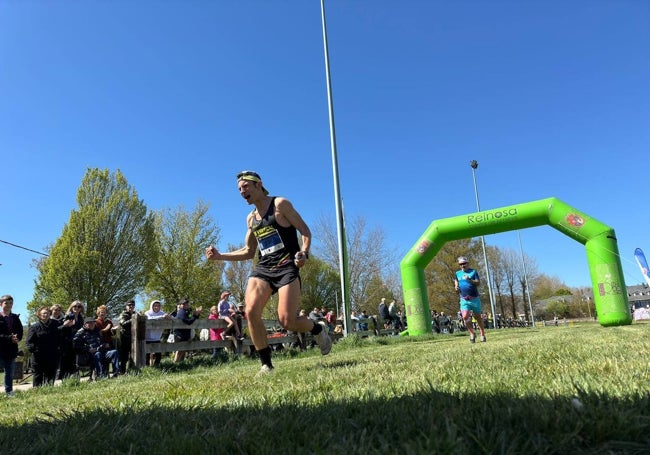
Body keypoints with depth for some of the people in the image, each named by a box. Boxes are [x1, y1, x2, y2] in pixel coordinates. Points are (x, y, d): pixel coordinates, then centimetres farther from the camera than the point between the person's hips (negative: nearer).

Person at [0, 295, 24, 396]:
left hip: (11, 350, 4)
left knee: (10, 374, 13)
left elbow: (20, 332, 9)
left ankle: (9, 393, 21)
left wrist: (16, 338, -11)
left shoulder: (15, 318, 9)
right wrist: (9, 338, -19)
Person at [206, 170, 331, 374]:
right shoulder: (251, 219, 18)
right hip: (262, 268, 6)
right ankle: (266, 364, -2)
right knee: (251, 313, -16)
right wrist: (220, 256, 13)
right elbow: (249, 251, 24)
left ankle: (318, 329, 20)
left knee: (287, 321, -14)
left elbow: (305, 231, -4)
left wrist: (304, 253, -24)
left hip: (287, 267, -6)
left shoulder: (280, 204, -1)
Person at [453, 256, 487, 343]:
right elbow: (456, 284, 17)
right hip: (464, 300, 2)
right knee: (465, 316, -15)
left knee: (478, 317, 8)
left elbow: (478, 282, -7)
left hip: (474, 298, -1)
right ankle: (472, 333, 5)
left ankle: (482, 335, 25)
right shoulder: (457, 273, 11)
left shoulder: (473, 272, 2)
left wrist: (470, 280, -25)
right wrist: (456, 287, -6)